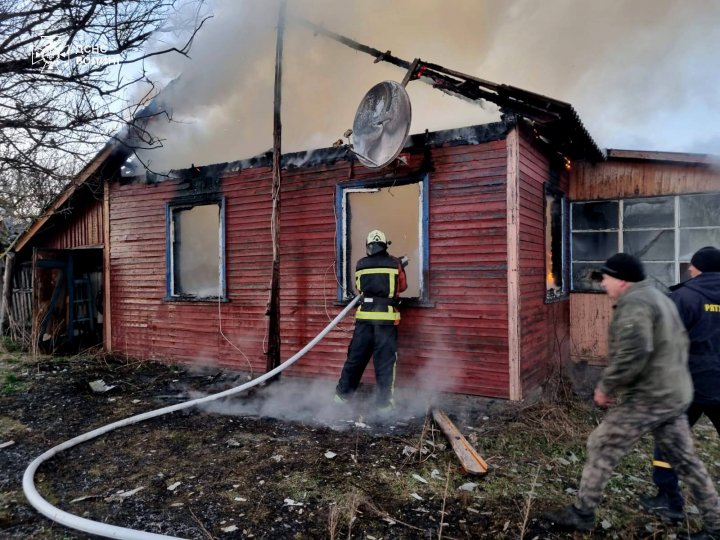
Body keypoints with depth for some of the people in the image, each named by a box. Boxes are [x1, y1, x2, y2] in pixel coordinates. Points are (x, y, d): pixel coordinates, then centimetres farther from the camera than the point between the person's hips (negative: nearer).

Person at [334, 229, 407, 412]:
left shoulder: (360, 265, 5)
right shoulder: (395, 263, 1)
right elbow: (402, 287, 14)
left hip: (365, 317, 2)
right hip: (387, 317, -2)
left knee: (356, 356, 13)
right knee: (385, 361, 4)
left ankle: (342, 394, 23)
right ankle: (384, 402, 7)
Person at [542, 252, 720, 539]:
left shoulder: (634, 304, -17)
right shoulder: (660, 298, 16)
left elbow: (632, 355, -28)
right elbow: (678, 344, 21)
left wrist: (605, 387, -16)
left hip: (646, 398, -10)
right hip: (675, 395, 10)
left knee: (601, 448, 1)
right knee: (684, 459, 17)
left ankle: (581, 513, 11)